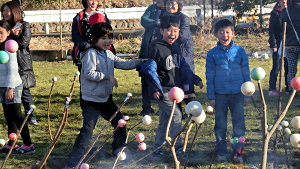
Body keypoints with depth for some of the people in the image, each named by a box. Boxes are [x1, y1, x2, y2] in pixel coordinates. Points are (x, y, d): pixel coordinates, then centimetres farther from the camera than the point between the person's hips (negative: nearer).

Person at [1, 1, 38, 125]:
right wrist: (12, 35, -13)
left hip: (22, 64, -4)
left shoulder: (24, 25, 0)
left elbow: (23, 42, -12)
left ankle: (31, 116, 9)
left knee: (25, 91, -2)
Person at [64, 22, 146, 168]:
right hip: (92, 101, -8)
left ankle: (118, 152, 38)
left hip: (106, 99, 9)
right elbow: (89, 74, -24)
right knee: (87, 131, -12)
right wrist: (107, 76, -24)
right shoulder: (91, 54, -15)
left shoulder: (109, 55, 10)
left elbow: (123, 64, 9)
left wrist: (139, 62, -2)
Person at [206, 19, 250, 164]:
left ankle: (238, 152, 13)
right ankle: (221, 152, 19)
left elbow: (246, 74, 5)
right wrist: (211, 96, 0)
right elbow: (210, 76, 2)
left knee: (239, 125, 3)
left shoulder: (240, 51, 0)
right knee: (220, 125, 9)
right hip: (220, 95, 0)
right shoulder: (212, 54, -2)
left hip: (238, 94, 0)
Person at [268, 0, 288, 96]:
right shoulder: (275, 13, 0)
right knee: (276, 66, -4)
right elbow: (271, 29, -3)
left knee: (289, 66, 7)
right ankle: (272, 89, 0)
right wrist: (273, 44, -10)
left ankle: (289, 88, 15)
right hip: (279, 44, -3)